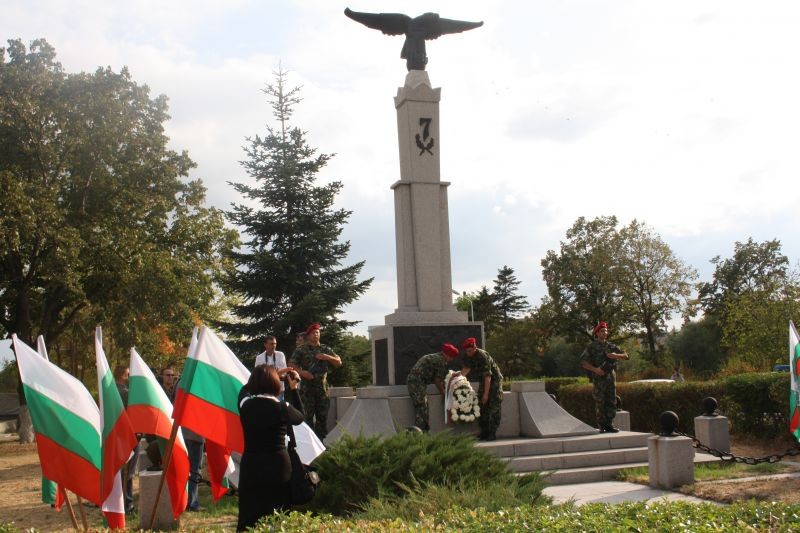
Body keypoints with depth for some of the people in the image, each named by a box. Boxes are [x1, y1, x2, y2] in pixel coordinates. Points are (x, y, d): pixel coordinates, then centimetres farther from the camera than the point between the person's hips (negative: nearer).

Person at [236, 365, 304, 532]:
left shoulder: (245, 404, -2)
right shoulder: (282, 408, -8)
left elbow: (245, 388, 22)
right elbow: (299, 417, 15)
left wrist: (260, 377, 28)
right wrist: (293, 389, 18)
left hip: (251, 467, 2)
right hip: (278, 466, -2)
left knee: (249, 519, 6)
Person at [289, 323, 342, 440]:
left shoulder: (325, 349, 13)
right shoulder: (301, 350, 4)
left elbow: (339, 362, 11)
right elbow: (292, 365, -1)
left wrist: (327, 357, -6)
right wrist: (301, 372, -18)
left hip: (322, 388, 3)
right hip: (307, 389, -3)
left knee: (322, 416, 5)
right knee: (308, 416, -5)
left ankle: (320, 441, 14)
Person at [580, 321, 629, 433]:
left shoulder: (611, 346, 13)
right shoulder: (591, 347, 0)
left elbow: (626, 356, 10)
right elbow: (583, 362, -7)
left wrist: (615, 355, -9)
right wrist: (595, 369, -21)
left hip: (611, 378, 5)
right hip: (599, 379, -5)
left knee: (611, 402, 4)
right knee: (600, 403, -3)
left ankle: (609, 425, 11)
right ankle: (601, 427, 3)